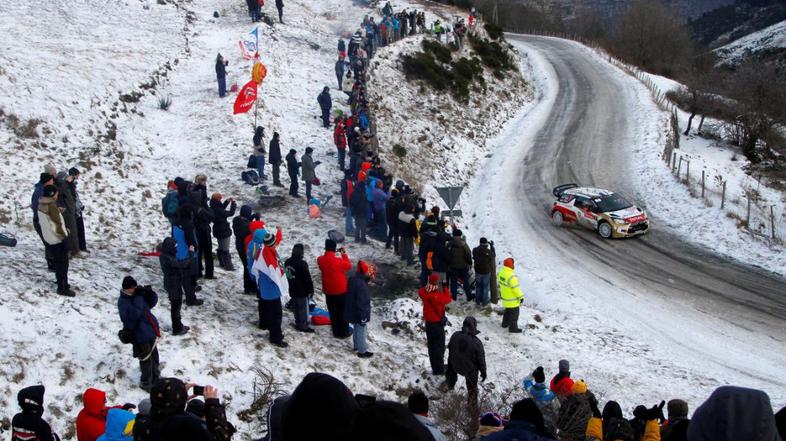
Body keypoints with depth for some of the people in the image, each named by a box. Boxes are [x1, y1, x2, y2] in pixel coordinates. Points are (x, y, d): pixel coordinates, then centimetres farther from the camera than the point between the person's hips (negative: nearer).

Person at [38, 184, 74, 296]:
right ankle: (63, 288, 5)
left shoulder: (41, 205, 3)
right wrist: (64, 234, -10)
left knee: (57, 262, 21)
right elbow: (58, 223, -21)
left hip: (49, 238, 9)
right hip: (58, 239, -9)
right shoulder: (51, 206, -24)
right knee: (62, 263, 1)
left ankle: (61, 282, 33)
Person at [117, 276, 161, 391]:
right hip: (140, 335, -8)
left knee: (154, 356, 20)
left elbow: (153, 302, 8)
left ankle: (155, 379, 38)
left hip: (151, 331, 8)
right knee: (146, 359, 3)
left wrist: (149, 292, -11)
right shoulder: (123, 302, -19)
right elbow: (134, 314, -33)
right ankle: (146, 383, 22)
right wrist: (138, 298, -29)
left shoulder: (138, 294, 4)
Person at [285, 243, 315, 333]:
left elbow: (286, 275, 13)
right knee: (303, 308, 4)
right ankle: (304, 326, 9)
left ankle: (298, 324, 27)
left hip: (292, 291, 7)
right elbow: (308, 278, -18)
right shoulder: (302, 264, -23)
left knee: (296, 308, 17)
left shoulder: (287, 262, 2)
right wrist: (311, 289, -7)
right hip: (302, 291, -7)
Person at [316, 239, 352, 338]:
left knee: (333, 312, 16)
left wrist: (332, 253, 4)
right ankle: (344, 332, 21)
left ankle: (336, 332, 25)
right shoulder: (339, 260, -26)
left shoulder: (320, 260, -12)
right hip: (341, 290, -4)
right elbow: (349, 266, -6)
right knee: (343, 312, 12)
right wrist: (344, 254, 2)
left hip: (328, 291, 4)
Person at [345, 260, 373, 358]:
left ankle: (357, 345, 45)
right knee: (361, 331, 8)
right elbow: (361, 303, -27)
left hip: (352, 311, 9)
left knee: (356, 329, 27)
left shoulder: (353, 279, -4)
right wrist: (363, 317, -21)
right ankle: (362, 351, 22)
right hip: (359, 314, -9)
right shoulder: (361, 285, -32)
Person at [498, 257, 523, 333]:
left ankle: (505, 323, 42)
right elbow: (516, 288, -25)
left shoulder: (500, 273, -4)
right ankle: (513, 327, 19)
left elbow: (499, 283, 11)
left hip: (504, 298, 9)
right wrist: (520, 297, -13)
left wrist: (501, 292, 25)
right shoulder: (511, 276, -32)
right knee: (514, 313, 8)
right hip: (513, 300, -9)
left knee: (507, 311, 28)